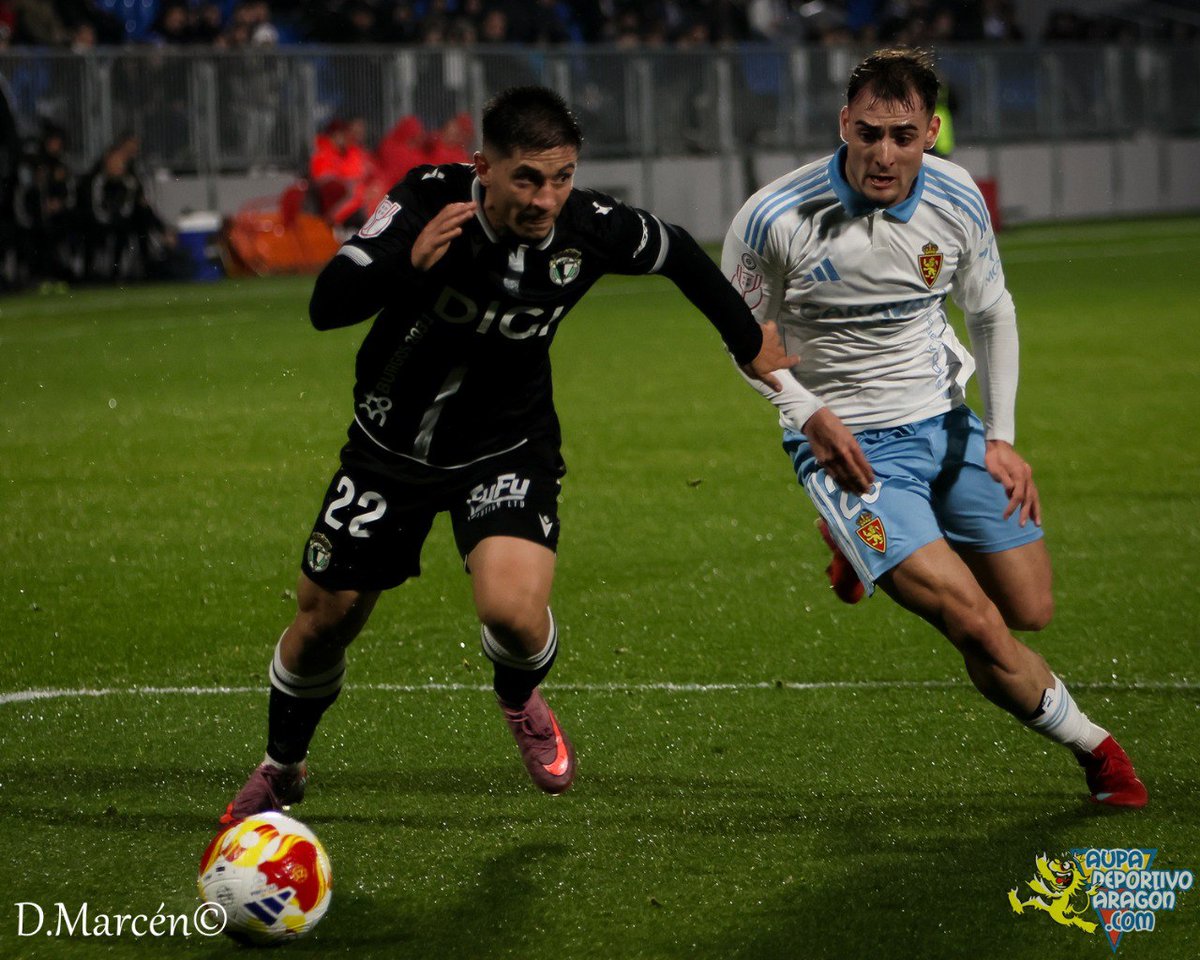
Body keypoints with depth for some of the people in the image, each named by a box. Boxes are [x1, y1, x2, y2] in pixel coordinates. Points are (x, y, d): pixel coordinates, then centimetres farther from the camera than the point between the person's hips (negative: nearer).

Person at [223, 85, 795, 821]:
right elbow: (327, 306, -32)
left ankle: (522, 698, 12)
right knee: (323, 623, 11)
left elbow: (679, 255, 1)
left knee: (513, 612, -26)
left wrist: (751, 343, 14)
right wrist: (408, 261, -50)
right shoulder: (429, 201, -25)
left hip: (505, 453, -1)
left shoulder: (589, 229, -21)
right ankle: (282, 768, 41)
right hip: (391, 448, 1)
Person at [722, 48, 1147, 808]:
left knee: (1031, 610, 8)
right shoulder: (776, 219, -22)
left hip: (945, 423, 5)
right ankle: (1093, 746, 6)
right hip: (845, 445, -5)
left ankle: (868, 548, 32)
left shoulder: (958, 200, -10)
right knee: (977, 626, -19)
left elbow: (991, 312, 8)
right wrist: (810, 413, -19)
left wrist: (1002, 438, 1)